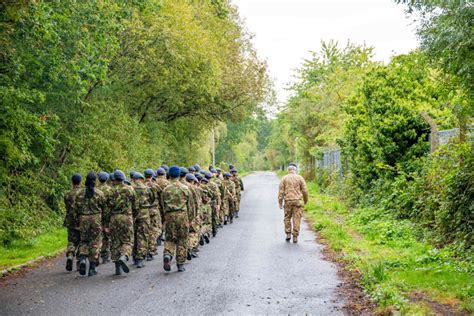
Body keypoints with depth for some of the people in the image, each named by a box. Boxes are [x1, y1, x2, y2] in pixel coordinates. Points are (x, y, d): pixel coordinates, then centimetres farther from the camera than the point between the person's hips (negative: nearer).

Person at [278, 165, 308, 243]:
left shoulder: (284, 178, 3)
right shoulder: (300, 178, 3)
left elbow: (281, 191, -1)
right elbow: (304, 191, 1)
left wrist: (280, 203, 1)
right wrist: (305, 200, 16)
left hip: (288, 201, 0)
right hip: (298, 201, 0)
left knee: (287, 218, 15)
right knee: (296, 219, 2)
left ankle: (288, 234, 10)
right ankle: (295, 237, 0)